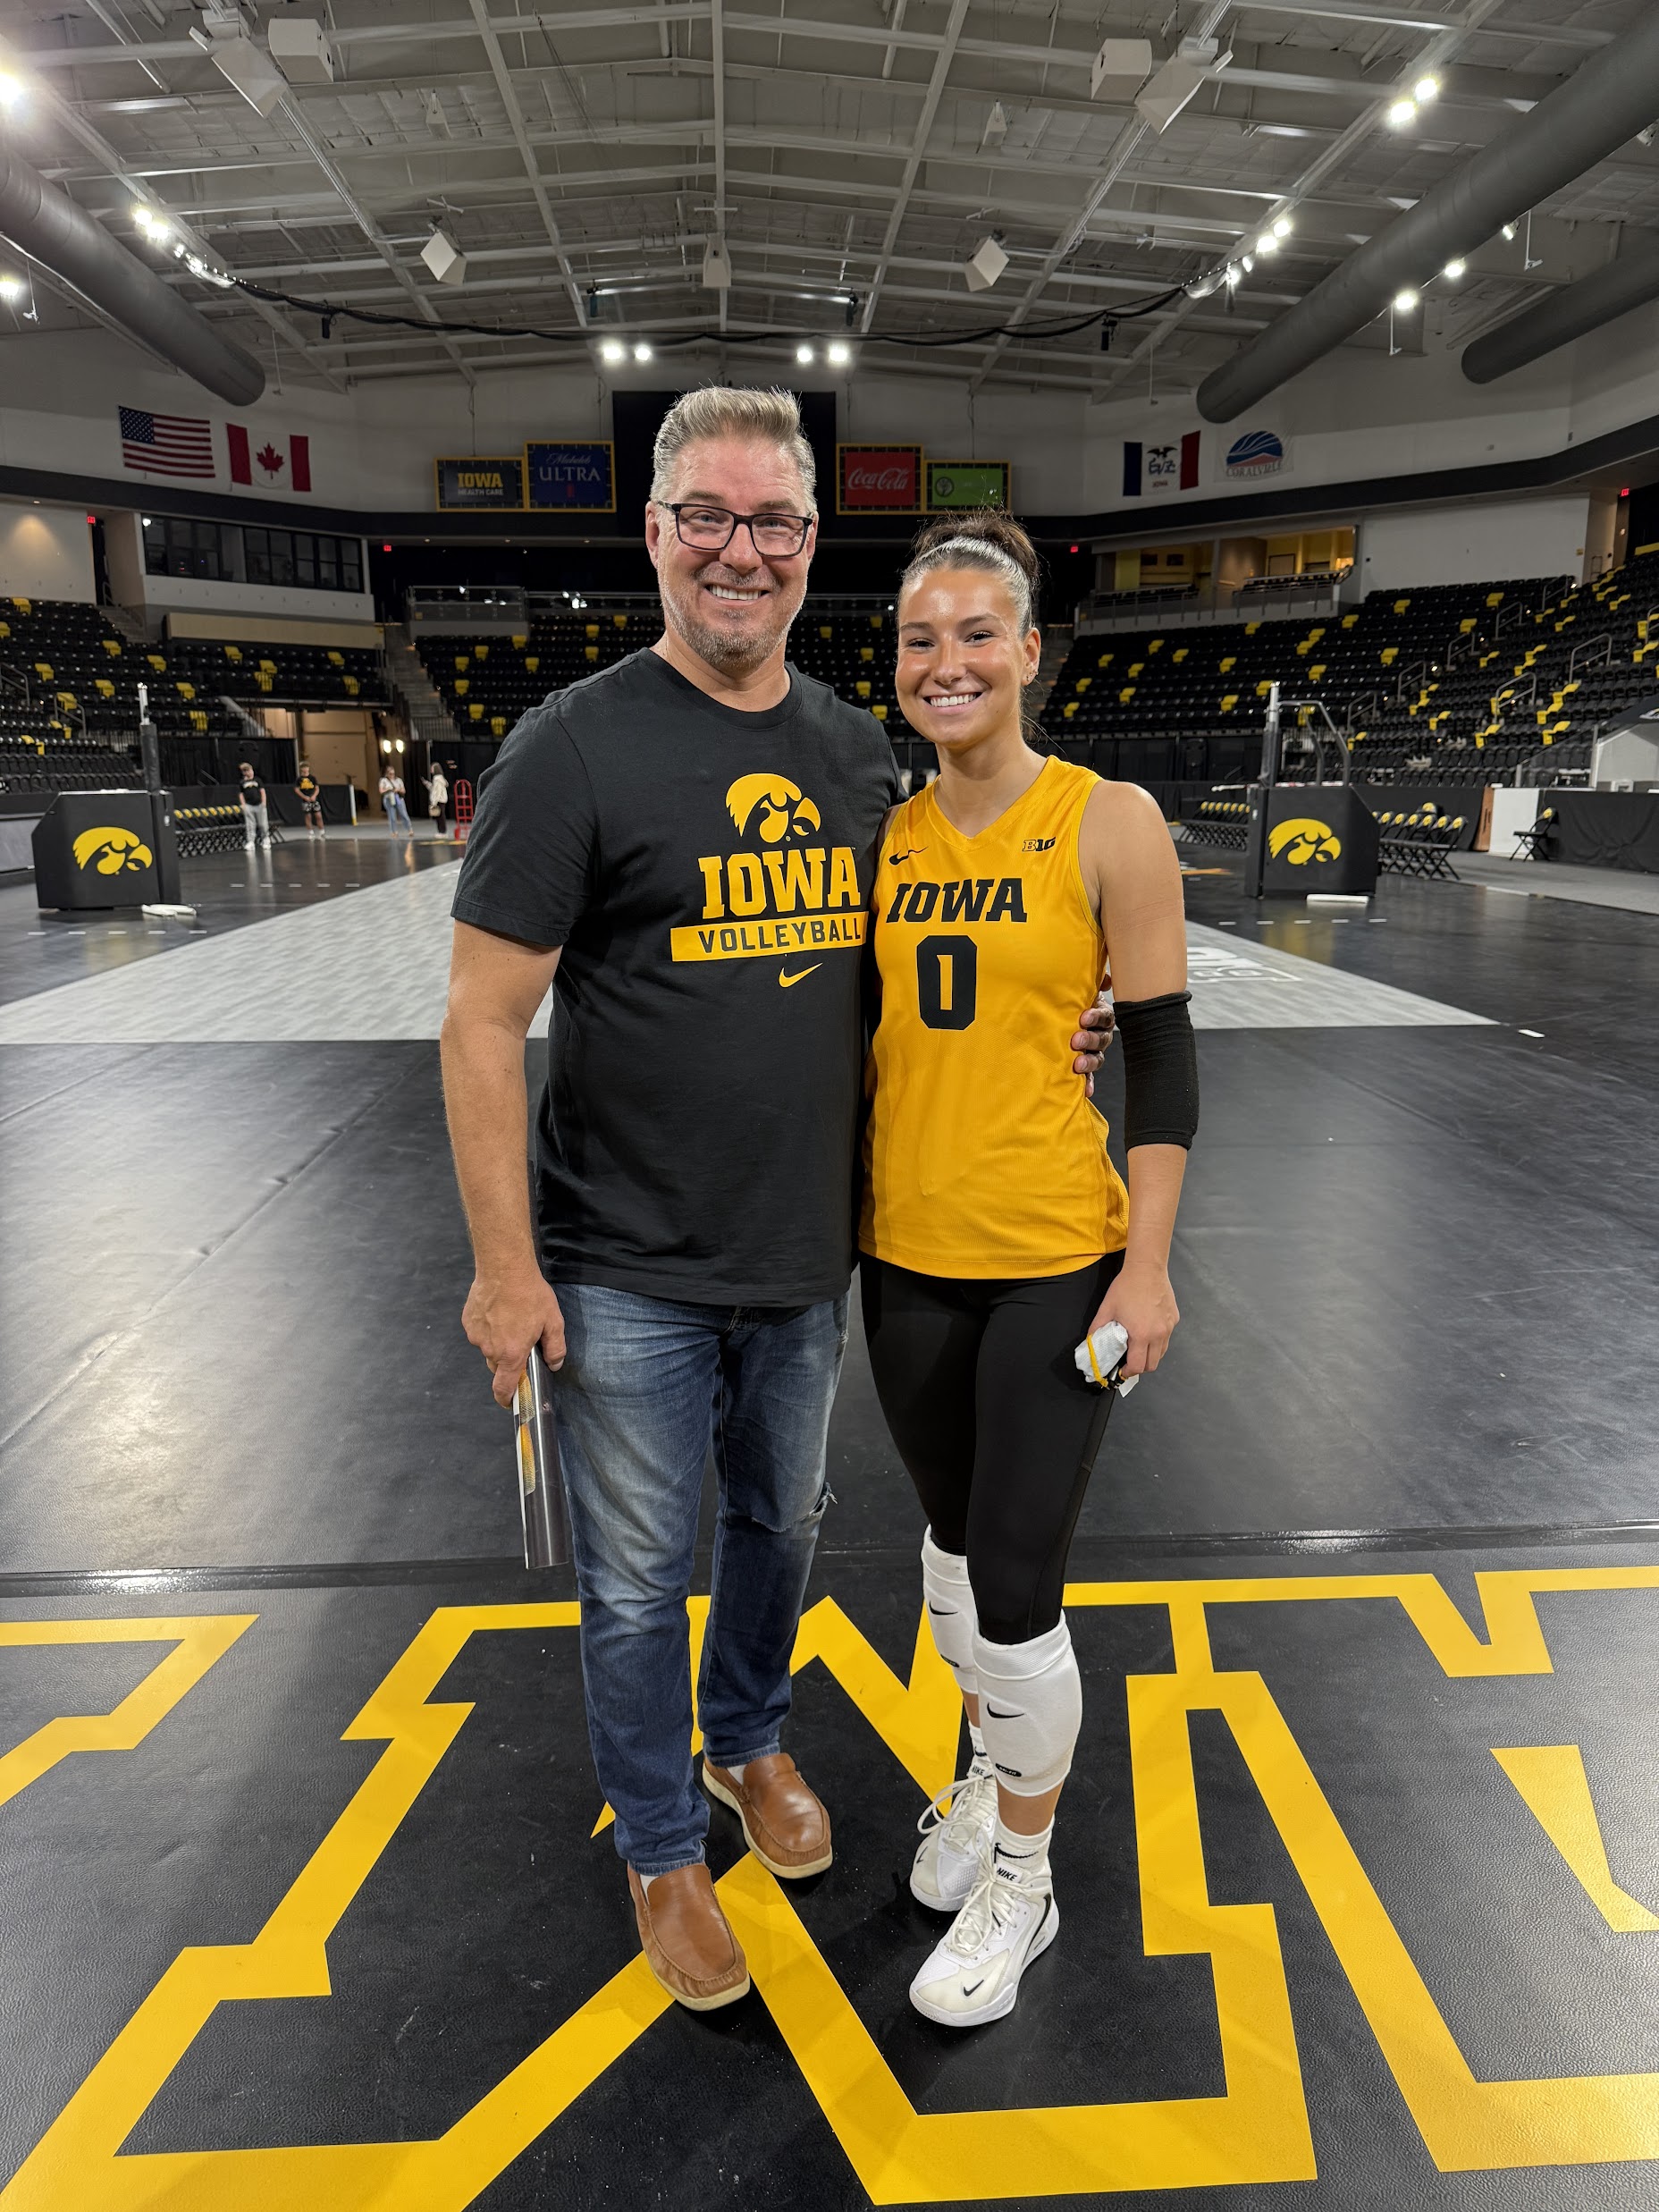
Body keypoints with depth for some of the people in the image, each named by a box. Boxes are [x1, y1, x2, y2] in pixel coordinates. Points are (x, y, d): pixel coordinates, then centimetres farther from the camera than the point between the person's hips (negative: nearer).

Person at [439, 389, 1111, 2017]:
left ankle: (749, 1744, 51)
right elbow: (484, 1019, -12)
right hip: (629, 1274, -5)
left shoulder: (857, 753, 5)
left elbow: (894, 964, 17)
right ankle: (661, 1847, 37)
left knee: (780, 1526, 23)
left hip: (806, 1251, 5)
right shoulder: (575, 747, -12)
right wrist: (504, 1262, -13)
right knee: (638, 1579, 11)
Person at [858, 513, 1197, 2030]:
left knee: (1015, 1589, 2)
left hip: (1056, 1262, -4)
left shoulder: (1109, 823, -8)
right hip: (907, 1259, 5)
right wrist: (835, 1221, 11)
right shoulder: (883, 839, 5)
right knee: (954, 1537, 21)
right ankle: (993, 1773, 47)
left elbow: (1163, 1057, -7)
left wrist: (1149, 1263, -11)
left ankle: (1022, 1883, 28)